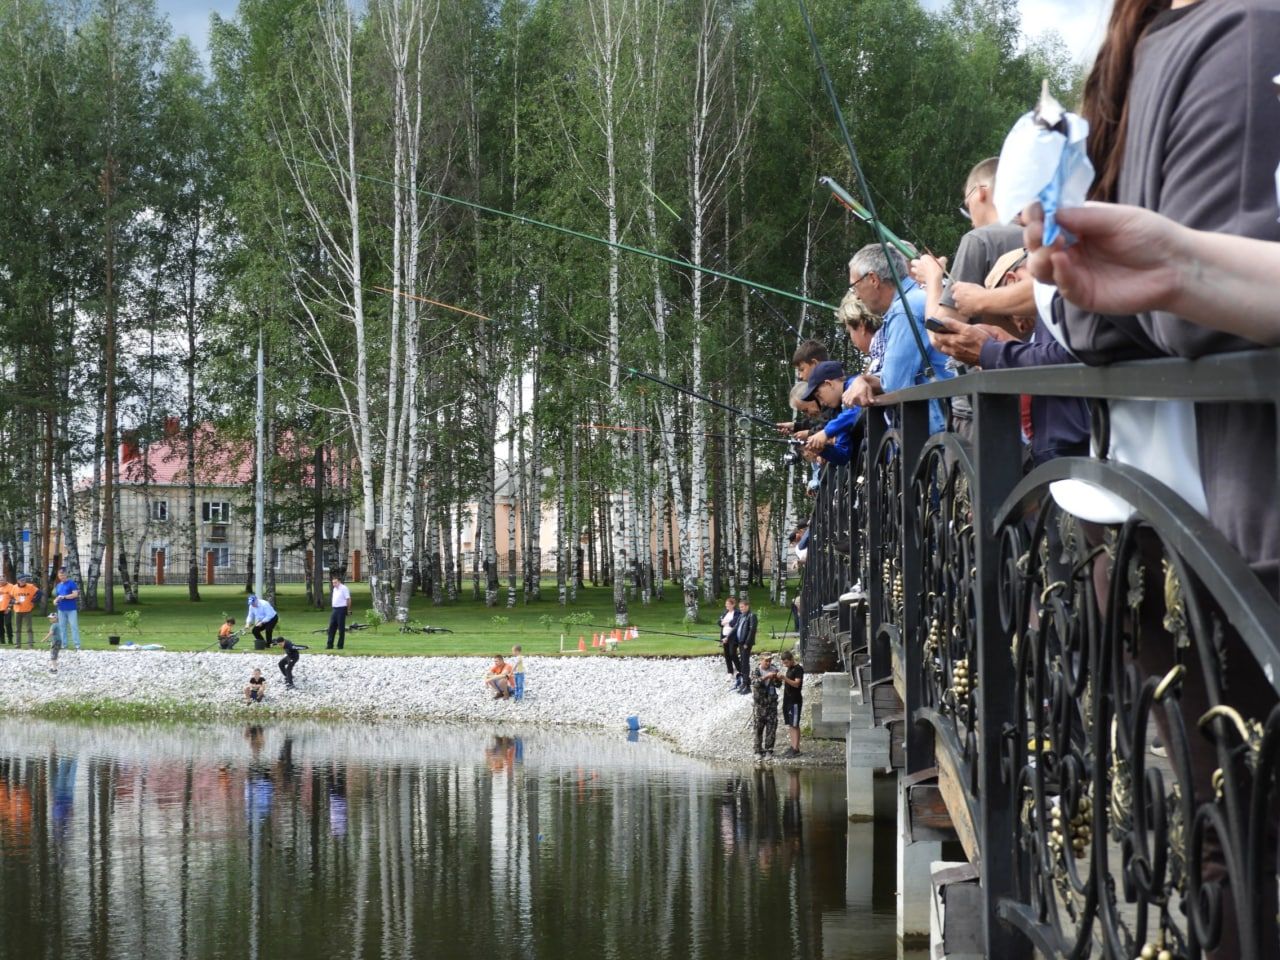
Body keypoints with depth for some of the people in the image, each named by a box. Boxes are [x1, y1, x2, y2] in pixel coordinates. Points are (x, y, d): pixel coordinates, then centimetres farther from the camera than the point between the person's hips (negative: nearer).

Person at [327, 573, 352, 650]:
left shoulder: (344, 588, -9)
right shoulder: (335, 589, 15)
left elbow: (348, 599, -10)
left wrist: (348, 610, -10)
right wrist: (332, 608, 15)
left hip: (341, 610, -8)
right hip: (334, 609, 8)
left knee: (341, 629, -2)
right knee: (331, 628, 5)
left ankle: (340, 645, 3)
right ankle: (330, 645, 7)